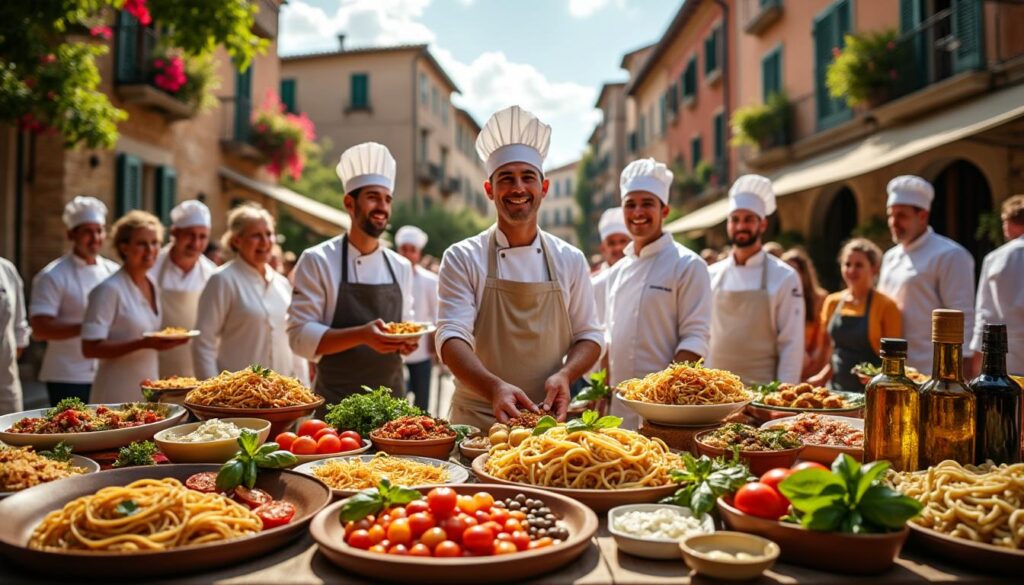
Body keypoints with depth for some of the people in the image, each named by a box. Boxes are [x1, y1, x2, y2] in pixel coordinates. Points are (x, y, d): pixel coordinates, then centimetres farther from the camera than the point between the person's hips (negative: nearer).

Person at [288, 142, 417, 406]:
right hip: (337, 402, -4)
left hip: (391, 398, 5)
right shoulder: (317, 260, -8)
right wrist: (362, 335, -26)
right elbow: (300, 336, -13)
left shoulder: (401, 266, 6)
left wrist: (406, 340, -7)